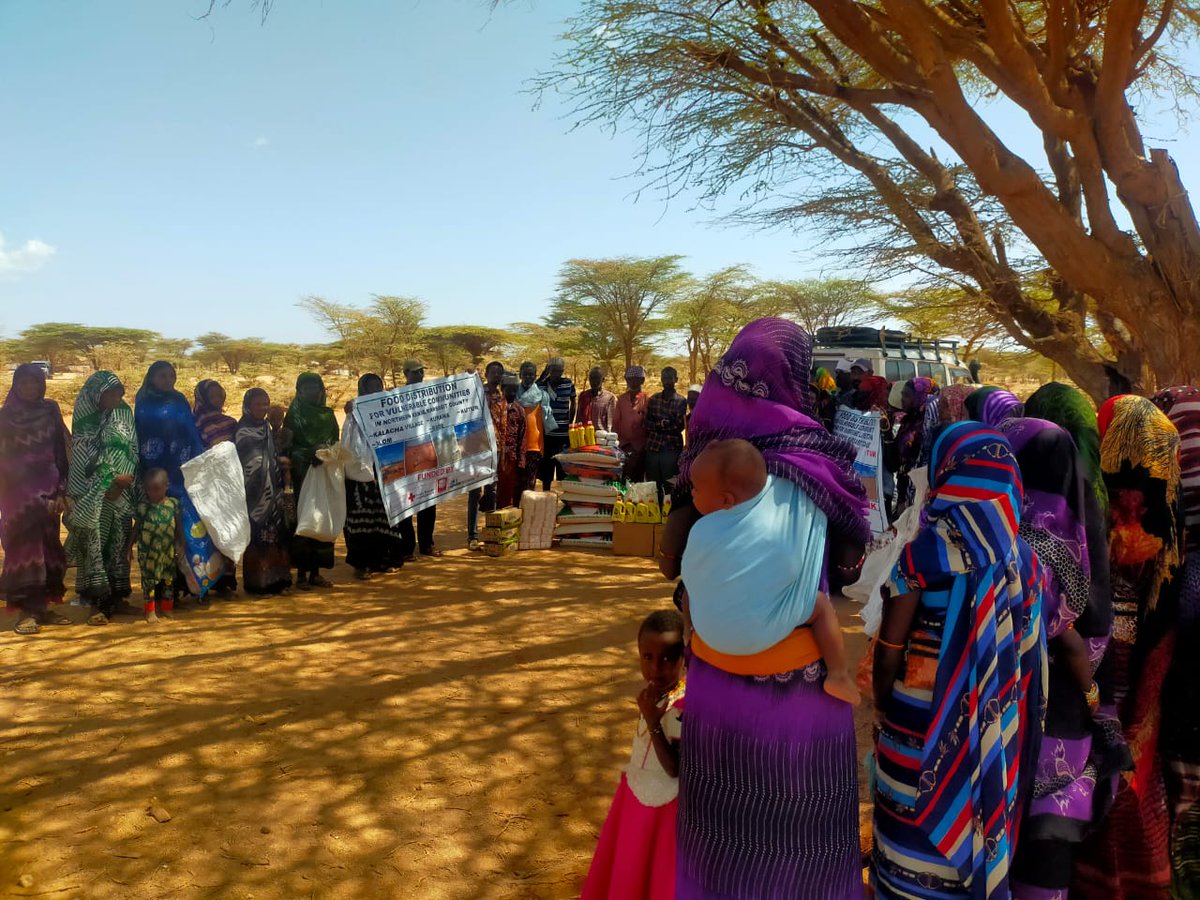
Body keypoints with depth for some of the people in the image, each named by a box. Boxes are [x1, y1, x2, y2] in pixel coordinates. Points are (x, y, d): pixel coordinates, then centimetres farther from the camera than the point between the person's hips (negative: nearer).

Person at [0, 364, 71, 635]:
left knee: (47, 546, 4)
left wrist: (61, 490, -2)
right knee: (24, 547, -5)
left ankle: (42, 605, 12)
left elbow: (61, 451, 5)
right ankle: (26, 610, -3)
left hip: (48, 489, 3)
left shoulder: (50, 410, 8)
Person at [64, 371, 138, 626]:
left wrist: (128, 475, -11)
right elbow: (84, 457, -4)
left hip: (121, 491, 3)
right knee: (95, 538, -7)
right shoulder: (85, 418, -1)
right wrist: (109, 481, -10)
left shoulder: (124, 412, 7)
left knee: (118, 539, 3)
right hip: (92, 493, -3)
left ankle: (114, 593, 13)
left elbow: (132, 447, 4)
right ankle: (99, 598, -5)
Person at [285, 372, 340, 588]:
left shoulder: (328, 413, 14)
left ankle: (316, 572, 10)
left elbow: (335, 441, 13)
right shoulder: (295, 414, 2)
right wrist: (312, 454, -21)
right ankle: (301, 573, 1)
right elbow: (290, 445, -5)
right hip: (303, 474, -4)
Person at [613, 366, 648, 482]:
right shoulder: (621, 399, 11)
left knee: (637, 478, 1)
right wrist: (615, 440, 5)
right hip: (623, 445, 3)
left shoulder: (646, 400, -2)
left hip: (640, 446, -3)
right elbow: (616, 422, 11)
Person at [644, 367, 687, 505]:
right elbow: (647, 423, 5)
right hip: (653, 447, 3)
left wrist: (659, 425, -10)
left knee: (670, 486, 1)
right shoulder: (653, 399, 11)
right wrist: (665, 425, -10)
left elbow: (680, 426, -7)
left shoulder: (681, 401, 3)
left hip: (672, 448, -3)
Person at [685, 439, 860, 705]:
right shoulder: (781, 495, -15)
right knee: (821, 604, 17)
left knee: (690, 592, 29)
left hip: (709, 631, 1)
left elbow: (691, 578, 1)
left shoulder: (702, 532, -16)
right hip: (763, 633, -1)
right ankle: (838, 676, 13)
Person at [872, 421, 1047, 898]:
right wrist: (1003, 704, 15)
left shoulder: (924, 554, -18)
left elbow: (889, 651, -13)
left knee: (916, 830, 12)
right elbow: (1025, 648, 2)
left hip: (922, 719, -4)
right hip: (994, 722, 4)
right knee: (981, 821, 21)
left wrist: (881, 701, 4)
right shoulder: (1023, 557, -5)